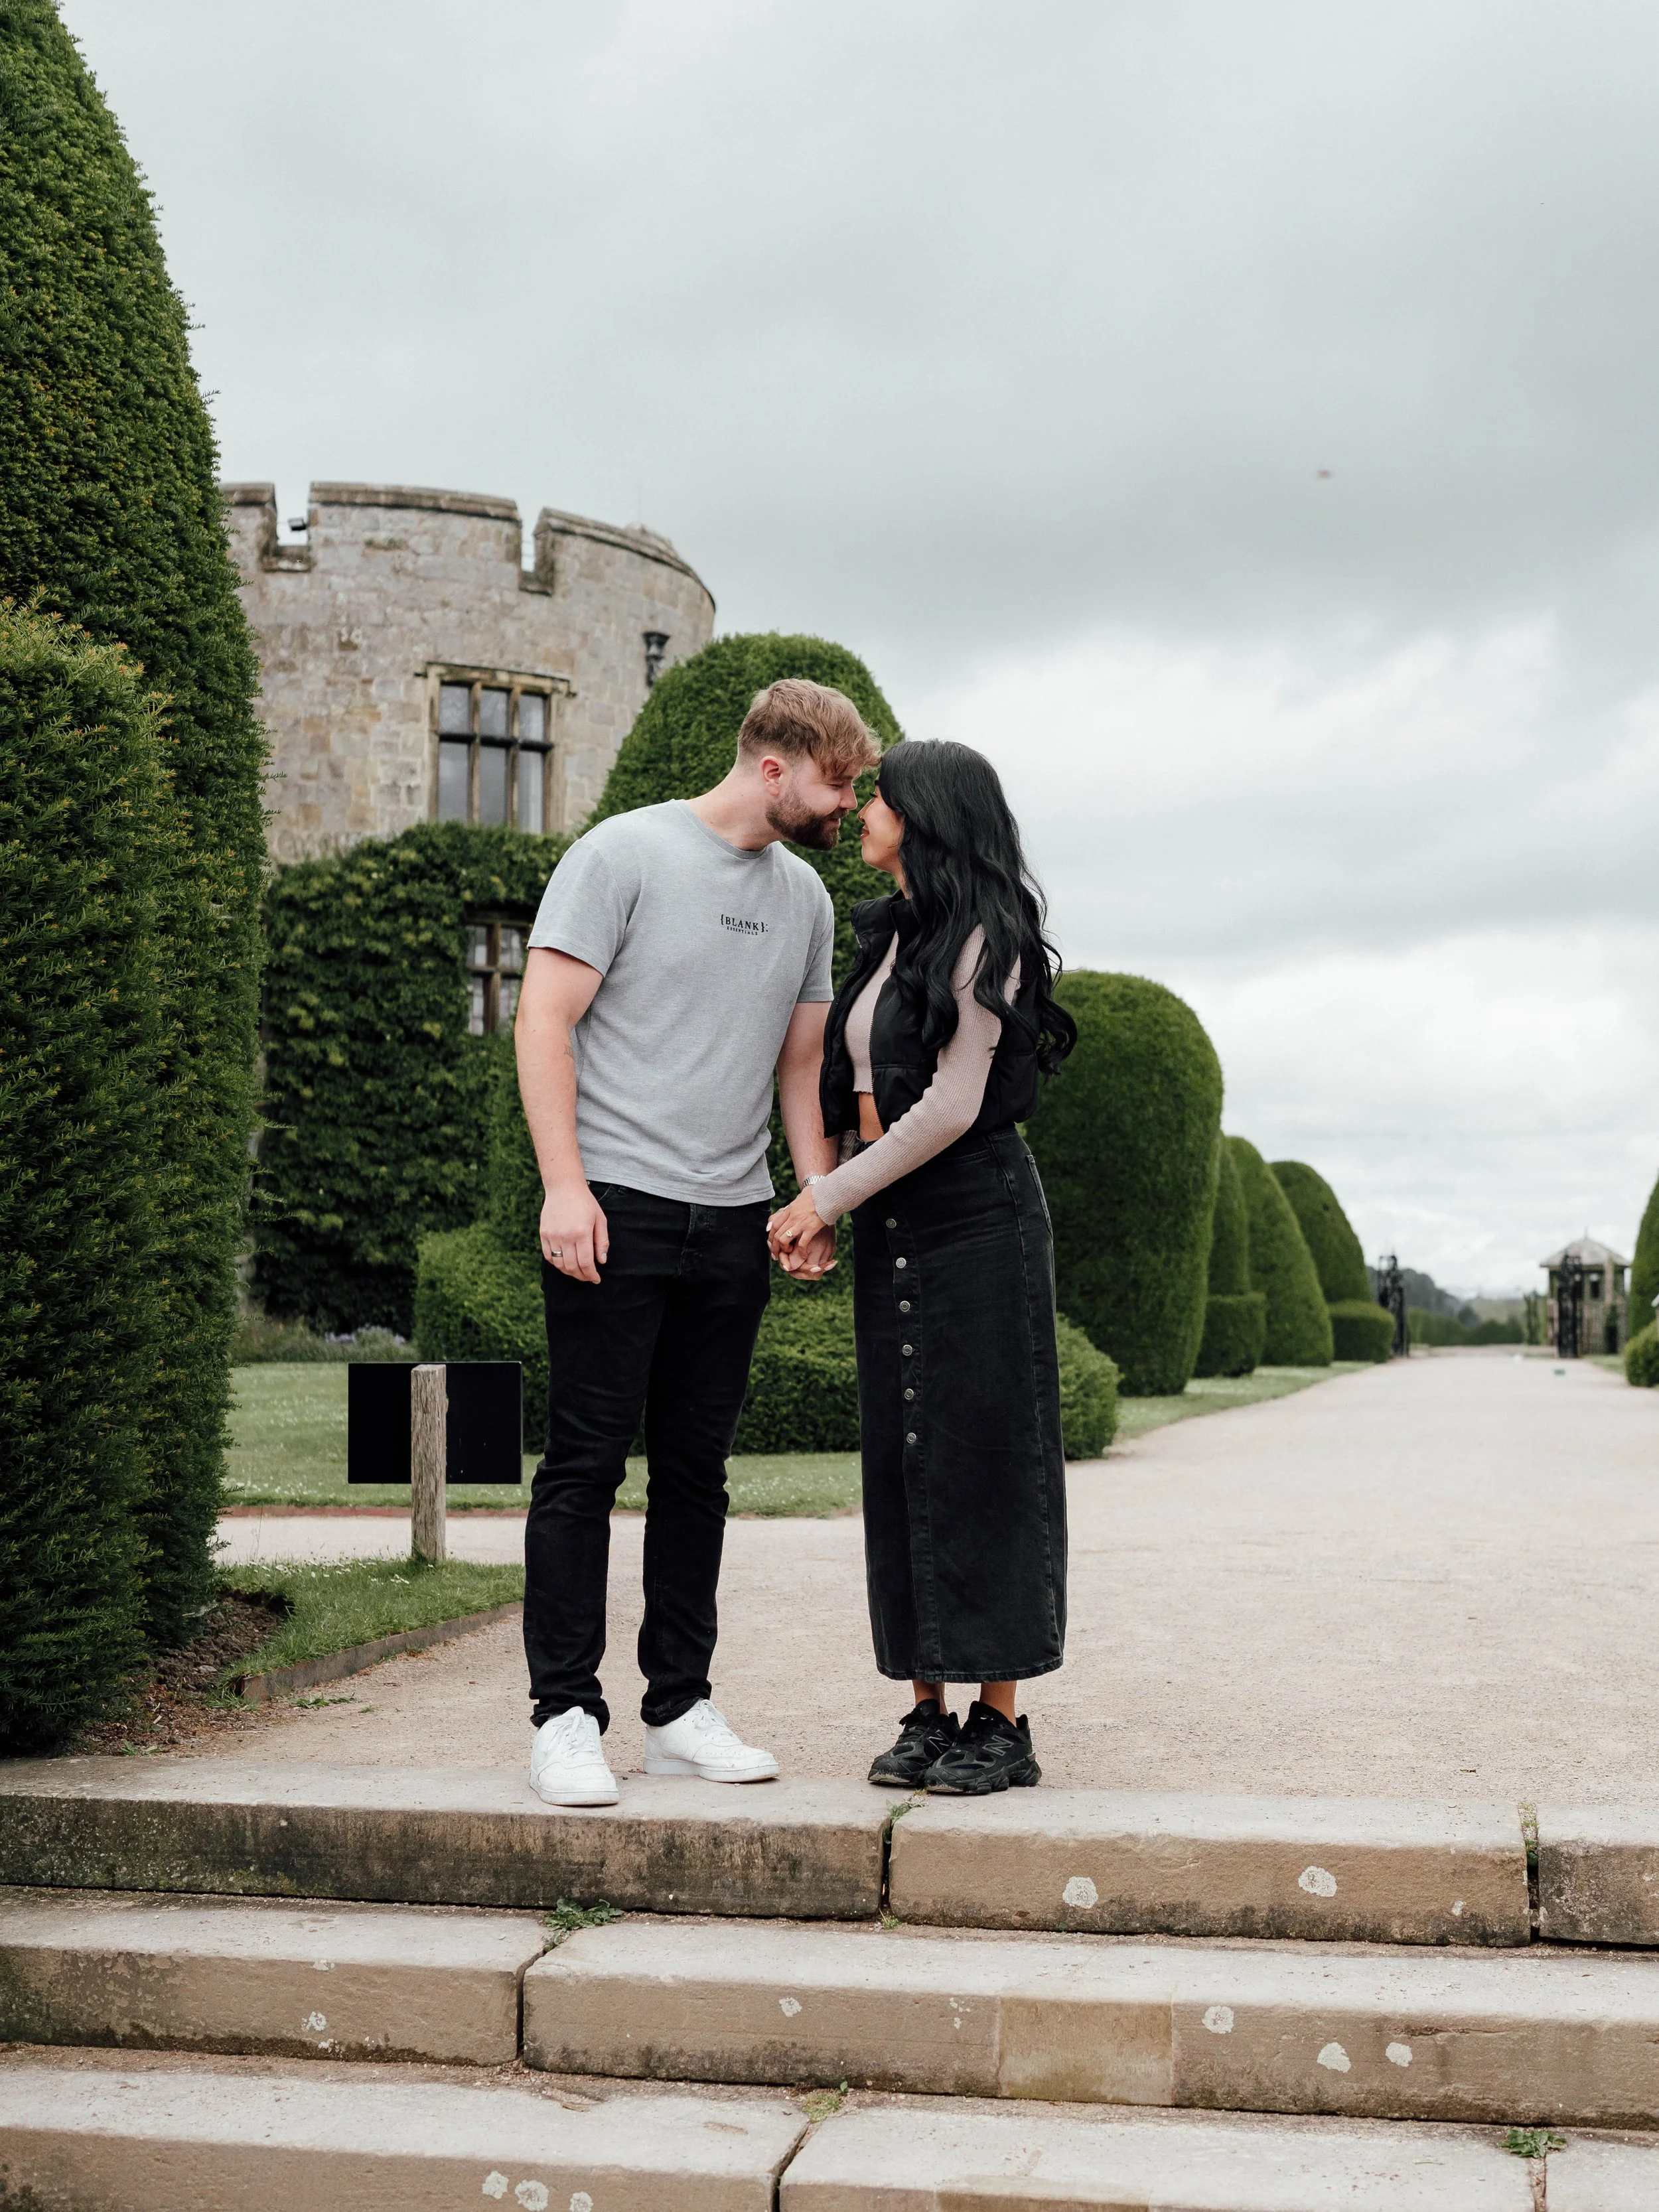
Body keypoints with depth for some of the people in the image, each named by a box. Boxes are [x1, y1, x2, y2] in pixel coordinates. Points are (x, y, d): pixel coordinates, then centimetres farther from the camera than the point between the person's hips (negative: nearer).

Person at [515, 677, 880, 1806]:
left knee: (697, 1470, 10)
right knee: (587, 1463, -3)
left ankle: (681, 1710, 18)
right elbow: (544, 1019, -8)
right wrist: (565, 1183, -15)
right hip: (614, 1207, -6)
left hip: (733, 1222, 6)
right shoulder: (626, 853, -4)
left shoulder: (806, 897, 15)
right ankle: (567, 1716, 4)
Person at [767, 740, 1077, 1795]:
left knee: (977, 1457, -5)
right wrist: (829, 1204, 7)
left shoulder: (983, 937, -9)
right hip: (889, 1220, 8)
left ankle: (1003, 1723, 2)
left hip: (975, 1211, -8)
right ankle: (929, 1713, 12)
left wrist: (828, 1197, -12)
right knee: (903, 1460, 6)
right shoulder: (890, 938, 17)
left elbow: (953, 1105, -15)